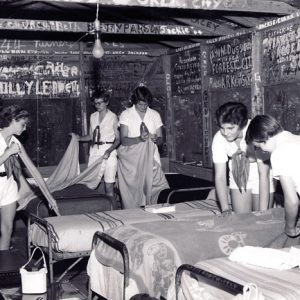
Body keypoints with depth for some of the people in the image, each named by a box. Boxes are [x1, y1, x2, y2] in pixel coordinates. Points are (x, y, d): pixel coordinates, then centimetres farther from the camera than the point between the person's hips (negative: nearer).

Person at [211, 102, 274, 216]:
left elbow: (264, 174, -30)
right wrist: (225, 209, -29)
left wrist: (263, 212, -31)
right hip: (238, 178, 3)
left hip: (260, 179, -2)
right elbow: (220, 177, -19)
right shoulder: (219, 139, -21)